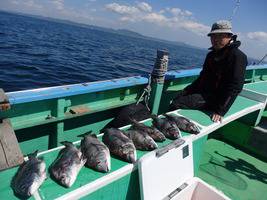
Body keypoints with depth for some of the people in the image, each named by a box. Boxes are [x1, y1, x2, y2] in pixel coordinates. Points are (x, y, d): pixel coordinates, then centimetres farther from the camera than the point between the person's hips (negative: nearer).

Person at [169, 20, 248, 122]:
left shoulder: (237, 56, -15)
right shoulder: (212, 54, 11)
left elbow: (235, 87, -20)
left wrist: (221, 111, -25)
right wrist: (186, 91, 9)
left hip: (216, 97, -9)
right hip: (205, 90, 9)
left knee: (176, 105, -22)